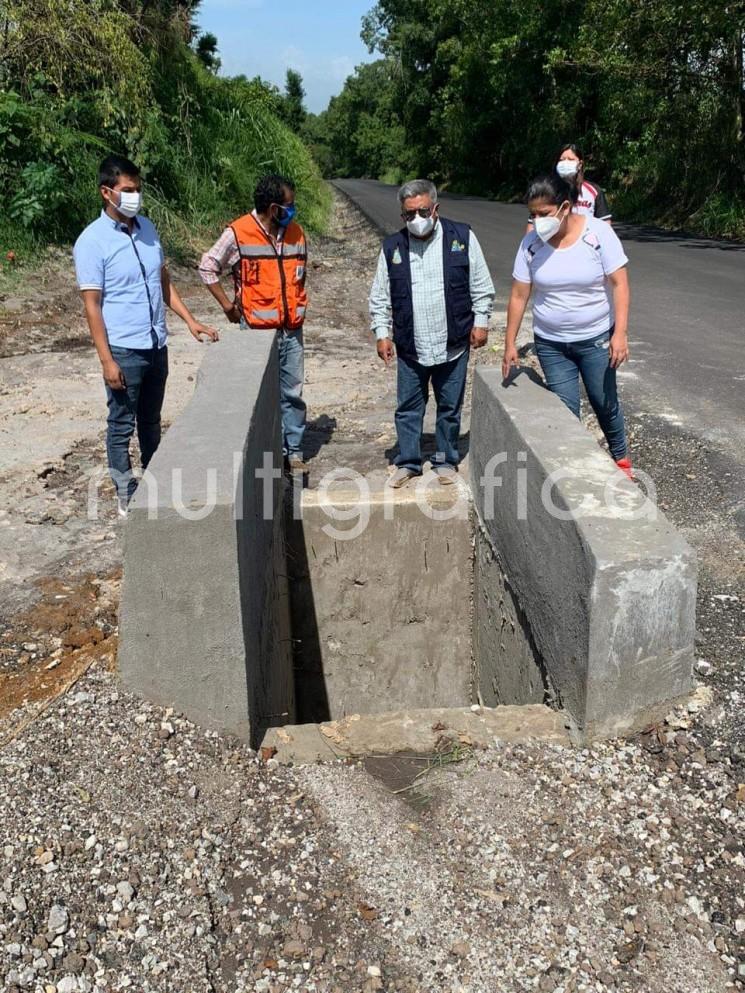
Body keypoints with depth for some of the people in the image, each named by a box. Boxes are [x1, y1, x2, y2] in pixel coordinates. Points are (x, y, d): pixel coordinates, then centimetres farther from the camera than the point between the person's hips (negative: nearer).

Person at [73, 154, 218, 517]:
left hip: (157, 344, 6)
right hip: (124, 350, -6)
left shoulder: (147, 228, 7)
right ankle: (127, 496, 18)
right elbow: (92, 306, -13)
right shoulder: (92, 242, -12)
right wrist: (107, 361, -16)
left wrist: (191, 321, 7)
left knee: (151, 421, 18)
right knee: (121, 426, 6)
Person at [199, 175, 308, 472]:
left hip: (292, 330, 4)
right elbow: (207, 267, -1)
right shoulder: (238, 233, -9)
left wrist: (298, 306, 15)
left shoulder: (296, 233, 7)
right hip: (257, 331, -4)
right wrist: (228, 305, -2)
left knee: (292, 393, 8)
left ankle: (294, 451, 18)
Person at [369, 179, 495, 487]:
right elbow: (379, 298, 8)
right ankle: (408, 462, 22)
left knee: (450, 408, 10)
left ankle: (446, 461, 26)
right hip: (410, 347, 1)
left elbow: (482, 287, 4)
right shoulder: (392, 247, 2)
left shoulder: (462, 238, -2)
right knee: (408, 408, 8)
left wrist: (480, 322, 0)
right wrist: (382, 333, 1)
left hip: (453, 345, -1)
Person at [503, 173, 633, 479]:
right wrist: (510, 343, -1)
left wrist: (620, 333, -20)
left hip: (596, 339, -1)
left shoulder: (597, 232, -14)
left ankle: (620, 457, 34)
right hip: (550, 344, 2)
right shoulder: (531, 243, -7)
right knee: (566, 410, 4)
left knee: (605, 403, 10)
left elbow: (619, 283, -13)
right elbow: (519, 296, -2)